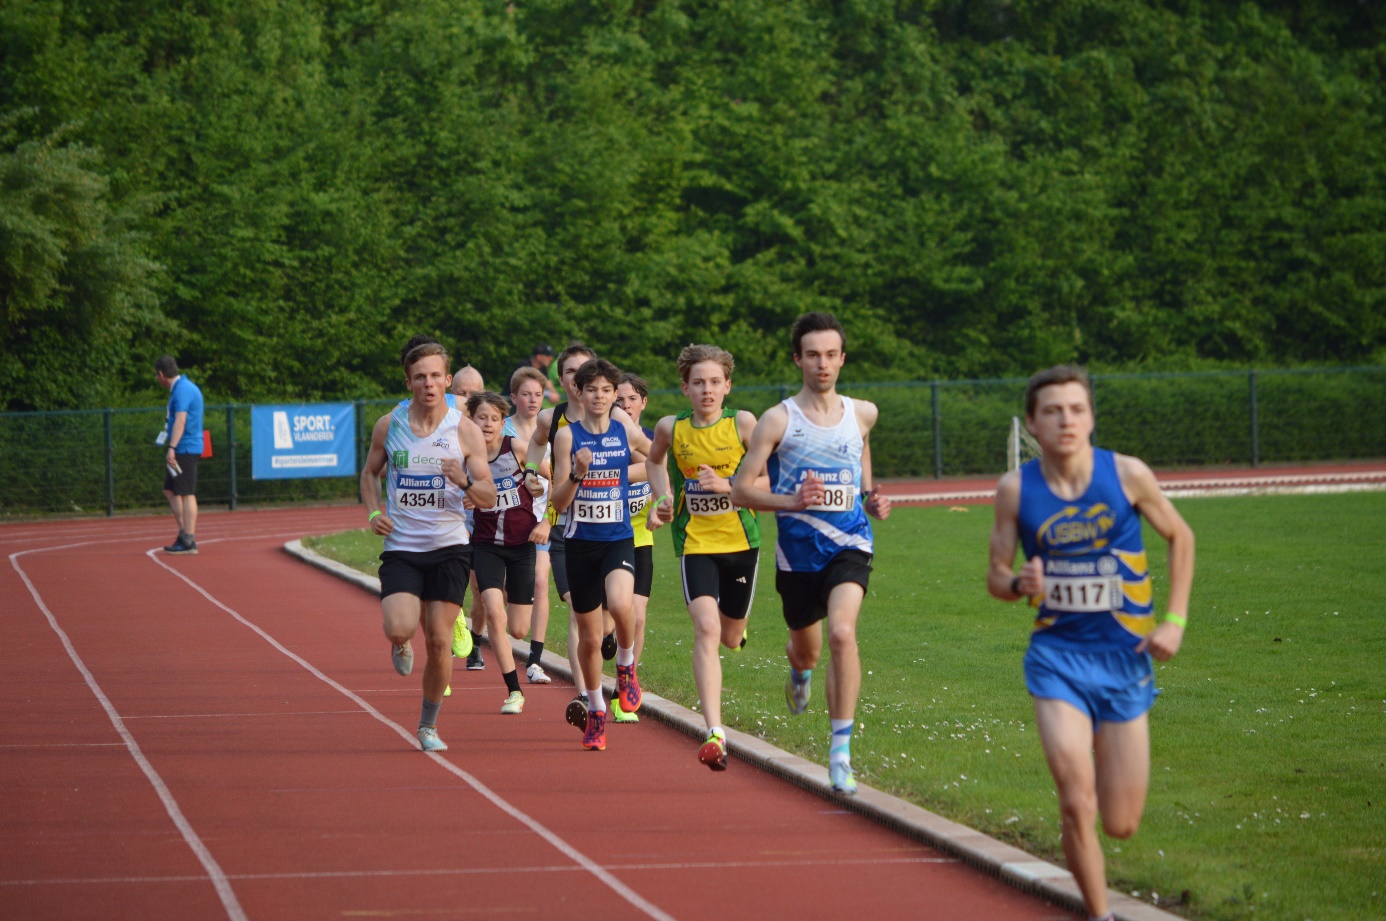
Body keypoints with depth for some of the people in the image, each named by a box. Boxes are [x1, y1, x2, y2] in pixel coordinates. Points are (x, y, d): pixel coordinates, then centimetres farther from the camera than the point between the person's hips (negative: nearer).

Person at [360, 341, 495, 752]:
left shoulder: (465, 430, -3)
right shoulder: (388, 425, 1)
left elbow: (489, 496, -1)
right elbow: (370, 472, 18)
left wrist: (465, 482, -23)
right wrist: (373, 512, 0)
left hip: (448, 547, 0)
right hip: (401, 547, 0)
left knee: (439, 641, -2)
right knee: (400, 629, -20)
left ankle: (429, 725, 17)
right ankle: (401, 643, 19)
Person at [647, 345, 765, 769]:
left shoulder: (742, 424, -7)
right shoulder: (671, 428, -3)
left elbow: (767, 482, -5)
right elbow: (654, 460, 20)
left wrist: (727, 485, -21)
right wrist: (664, 498, 4)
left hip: (741, 540, 1)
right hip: (695, 543, -1)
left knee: (731, 637, 15)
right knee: (706, 630, -20)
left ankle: (733, 621, 56)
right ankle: (715, 733, -24)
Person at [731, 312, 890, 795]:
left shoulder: (861, 414, 5)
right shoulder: (778, 420, -5)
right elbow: (741, 489, -4)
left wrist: (872, 500, 6)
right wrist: (791, 501, -21)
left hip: (849, 544, 0)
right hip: (798, 550, 0)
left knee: (842, 632, -25)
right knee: (806, 648, 16)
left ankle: (841, 753, -22)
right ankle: (799, 672, 59)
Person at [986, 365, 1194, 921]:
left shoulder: (1127, 475, -8)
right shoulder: (1016, 489, -7)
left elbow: (1180, 538, 7)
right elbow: (995, 576, 3)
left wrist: (1175, 621, -1)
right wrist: (1020, 583, -21)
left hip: (1125, 660, 1)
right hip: (1058, 659, -1)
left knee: (1121, 826, 5)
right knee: (1077, 805, -18)